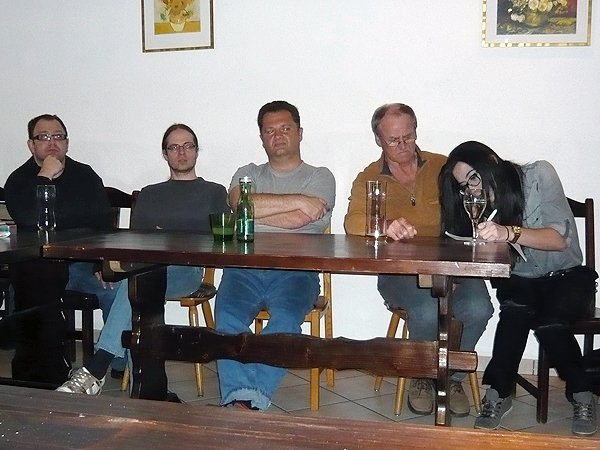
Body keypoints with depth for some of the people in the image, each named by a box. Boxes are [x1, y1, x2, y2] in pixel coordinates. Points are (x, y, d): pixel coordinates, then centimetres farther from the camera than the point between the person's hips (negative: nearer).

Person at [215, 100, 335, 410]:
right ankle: (240, 399, -34)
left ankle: (249, 400, -35)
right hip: (244, 268, 2)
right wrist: (297, 200, -1)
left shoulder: (320, 177, 17)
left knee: (286, 320, -33)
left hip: (295, 270, -2)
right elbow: (240, 204, 1)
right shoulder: (248, 174, 27)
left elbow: (298, 220, -3)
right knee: (228, 318, -28)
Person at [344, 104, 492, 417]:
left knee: (477, 308, -28)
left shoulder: (443, 167, 14)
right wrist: (385, 226, -31)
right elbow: (354, 223, -7)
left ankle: (452, 376, 2)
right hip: (399, 271, -1)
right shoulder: (369, 179, 12)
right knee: (428, 311, -32)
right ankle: (422, 377, 1)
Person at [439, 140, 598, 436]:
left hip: (566, 276, -2)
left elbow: (560, 238, -23)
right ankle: (498, 394, -21)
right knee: (516, 309, -32)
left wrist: (510, 233, -40)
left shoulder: (539, 175, -11)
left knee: (549, 321, -32)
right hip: (519, 281, 3)